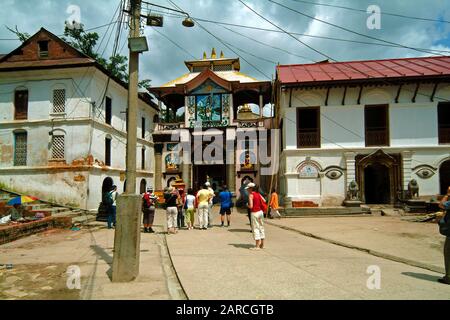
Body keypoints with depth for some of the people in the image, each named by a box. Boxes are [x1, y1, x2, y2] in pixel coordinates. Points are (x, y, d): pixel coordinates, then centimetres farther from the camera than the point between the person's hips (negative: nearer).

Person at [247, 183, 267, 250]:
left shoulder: (251, 195, -12)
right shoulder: (258, 194, 10)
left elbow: (251, 206, -18)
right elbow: (264, 201, 8)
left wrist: (247, 205, 2)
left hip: (255, 213, -8)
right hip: (260, 211, 8)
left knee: (255, 228, -2)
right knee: (261, 227, 14)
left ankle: (257, 246, 0)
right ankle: (262, 244, 23)